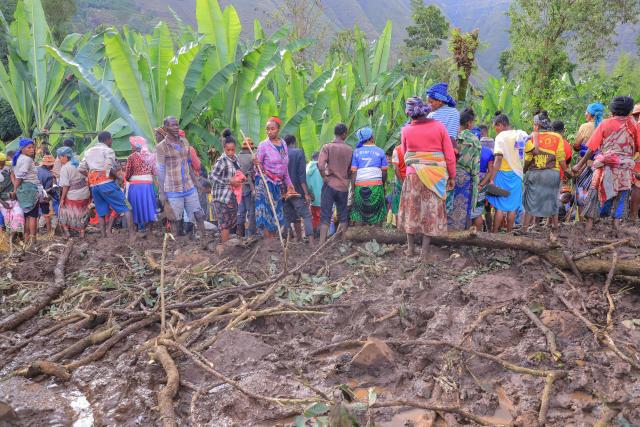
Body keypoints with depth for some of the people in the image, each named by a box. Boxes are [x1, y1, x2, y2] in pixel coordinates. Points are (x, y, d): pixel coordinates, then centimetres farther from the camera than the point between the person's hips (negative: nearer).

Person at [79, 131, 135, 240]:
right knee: (125, 208, -5)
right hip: (106, 183, -7)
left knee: (101, 213, 14)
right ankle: (132, 235, -13)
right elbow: (109, 169, -18)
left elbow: (81, 169, 15)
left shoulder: (88, 151, 20)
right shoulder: (108, 150, -2)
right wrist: (116, 176, -2)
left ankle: (104, 237, 15)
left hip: (93, 185, 7)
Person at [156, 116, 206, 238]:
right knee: (175, 219, 4)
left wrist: (195, 181, 16)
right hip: (173, 190, -5)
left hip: (189, 186, 5)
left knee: (199, 214, 5)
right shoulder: (161, 147, -8)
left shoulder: (184, 142, 8)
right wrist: (161, 192, -9)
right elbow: (160, 171, -7)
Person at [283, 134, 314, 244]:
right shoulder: (299, 152, -4)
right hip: (297, 191, -4)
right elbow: (302, 174, -11)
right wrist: (306, 193, -12)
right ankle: (311, 242, -17)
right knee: (306, 215, -4)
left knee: (288, 217, 13)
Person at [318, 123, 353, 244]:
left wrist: (325, 177, -3)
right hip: (343, 186, 2)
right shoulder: (350, 150, 4)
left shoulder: (327, 147, -4)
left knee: (325, 216, -2)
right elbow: (351, 170, 8)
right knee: (343, 216, 14)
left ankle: (322, 243, -11)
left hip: (330, 185, -2)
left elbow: (320, 165, -16)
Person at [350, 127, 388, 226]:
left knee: (359, 213, 6)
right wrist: (383, 185, 14)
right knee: (377, 213, 6)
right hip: (376, 185, -1)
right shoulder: (380, 151, 4)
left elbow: (353, 171, 0)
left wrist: (353, 188, 2)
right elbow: (384, 171, 2)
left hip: (360, 185, 1)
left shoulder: (357, 151, 5)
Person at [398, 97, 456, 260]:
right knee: (431, 211, 8)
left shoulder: (406, 130, -2)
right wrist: (452, 176, 6)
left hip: (413, 175, 0)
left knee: (412, 210, 13)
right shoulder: (439, 126, -4)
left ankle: (411, 248, 20)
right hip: (435, 176, 0)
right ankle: (425, 252, 8)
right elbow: (450, 154, -3)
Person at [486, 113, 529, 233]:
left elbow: (498, 159, -18)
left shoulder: (501, 137, -10)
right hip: (518, 174, 5)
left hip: (503, 174, -4)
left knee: (500, 206, 0)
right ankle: (509, 233, 13)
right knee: (513, 207, 9)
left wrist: (492, 179, -19)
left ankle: (494, 232, 2)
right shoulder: (522, 134, 6)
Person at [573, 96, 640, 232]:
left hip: (606, 166, -1)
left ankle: (589, 226, 6)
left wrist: (580, 165, 1)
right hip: (625, 168, 1)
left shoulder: (605, 123, 0)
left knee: (596, 195, 6)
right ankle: (616, 227, 3)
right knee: (620, 197, 8)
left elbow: (592, 148, -3)